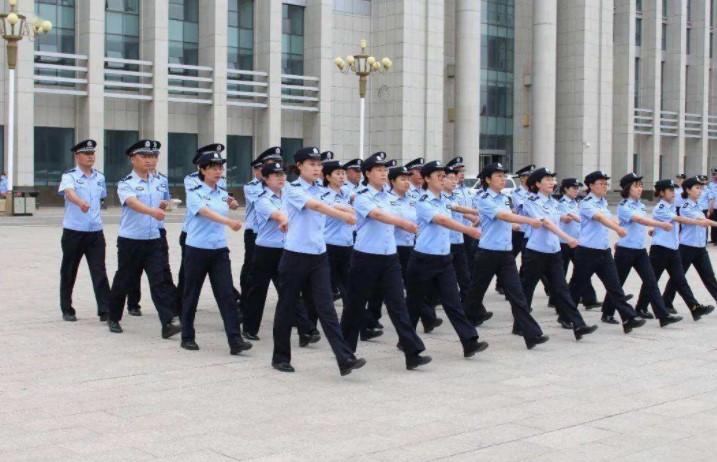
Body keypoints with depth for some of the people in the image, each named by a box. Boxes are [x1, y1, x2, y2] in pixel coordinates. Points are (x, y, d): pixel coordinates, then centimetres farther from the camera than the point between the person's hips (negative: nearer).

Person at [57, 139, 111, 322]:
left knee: (99, 272, -3)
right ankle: (67, 310, 20)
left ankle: (105, 310, -3)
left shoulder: (100, 177, 8)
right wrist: (81, 202, -51)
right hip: (73, 232, -3)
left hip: (95, 232, 3)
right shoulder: (69, 176, -9)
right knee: (69, 272, 8)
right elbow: (69, 192, -32)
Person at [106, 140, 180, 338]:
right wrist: (153, 211, -46)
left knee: (160, 281, -8)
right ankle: (114, 318, 31)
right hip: (130, 240, -4)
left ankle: (167, 324, -13)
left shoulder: (157, 182, 8)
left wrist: (163, 206, 6)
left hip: (153, 240, 4)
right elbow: (133, 203, -32)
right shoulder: (125, 183, -10)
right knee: (124, 281, 10)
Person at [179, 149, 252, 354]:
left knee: (227, 294, -5)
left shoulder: (223, 194, 7)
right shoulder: (194, 193, -11)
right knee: (191, 294, 7)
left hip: (220, 250, 4)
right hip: (197, 250, -4)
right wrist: (229, 221, -44)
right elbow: (206, 212, -29)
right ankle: (187, 337, 20)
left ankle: (235, 340, -9)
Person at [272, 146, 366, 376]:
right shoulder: (293, 189, -11)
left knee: (326, 308, -2)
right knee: (287, 307, 7)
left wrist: (347, 210, -21)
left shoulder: (321, 190, 12)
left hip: (319, 256, 5)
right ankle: (281, 357, 22)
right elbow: (316, 206, -26)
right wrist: (344, 216, -37)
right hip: (295, 256, -5)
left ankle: (346, 359, -10)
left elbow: (331, 206, -1)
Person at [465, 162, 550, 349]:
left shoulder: (505, 199, 11)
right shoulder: (482, 199, -12)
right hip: (487, 253, -5)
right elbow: (503, 216, -25)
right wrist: (529, 221, -30)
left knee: (517, 294, -4)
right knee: (477, 292, 10)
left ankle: (532, 335, -11)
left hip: (506, 253, 5)